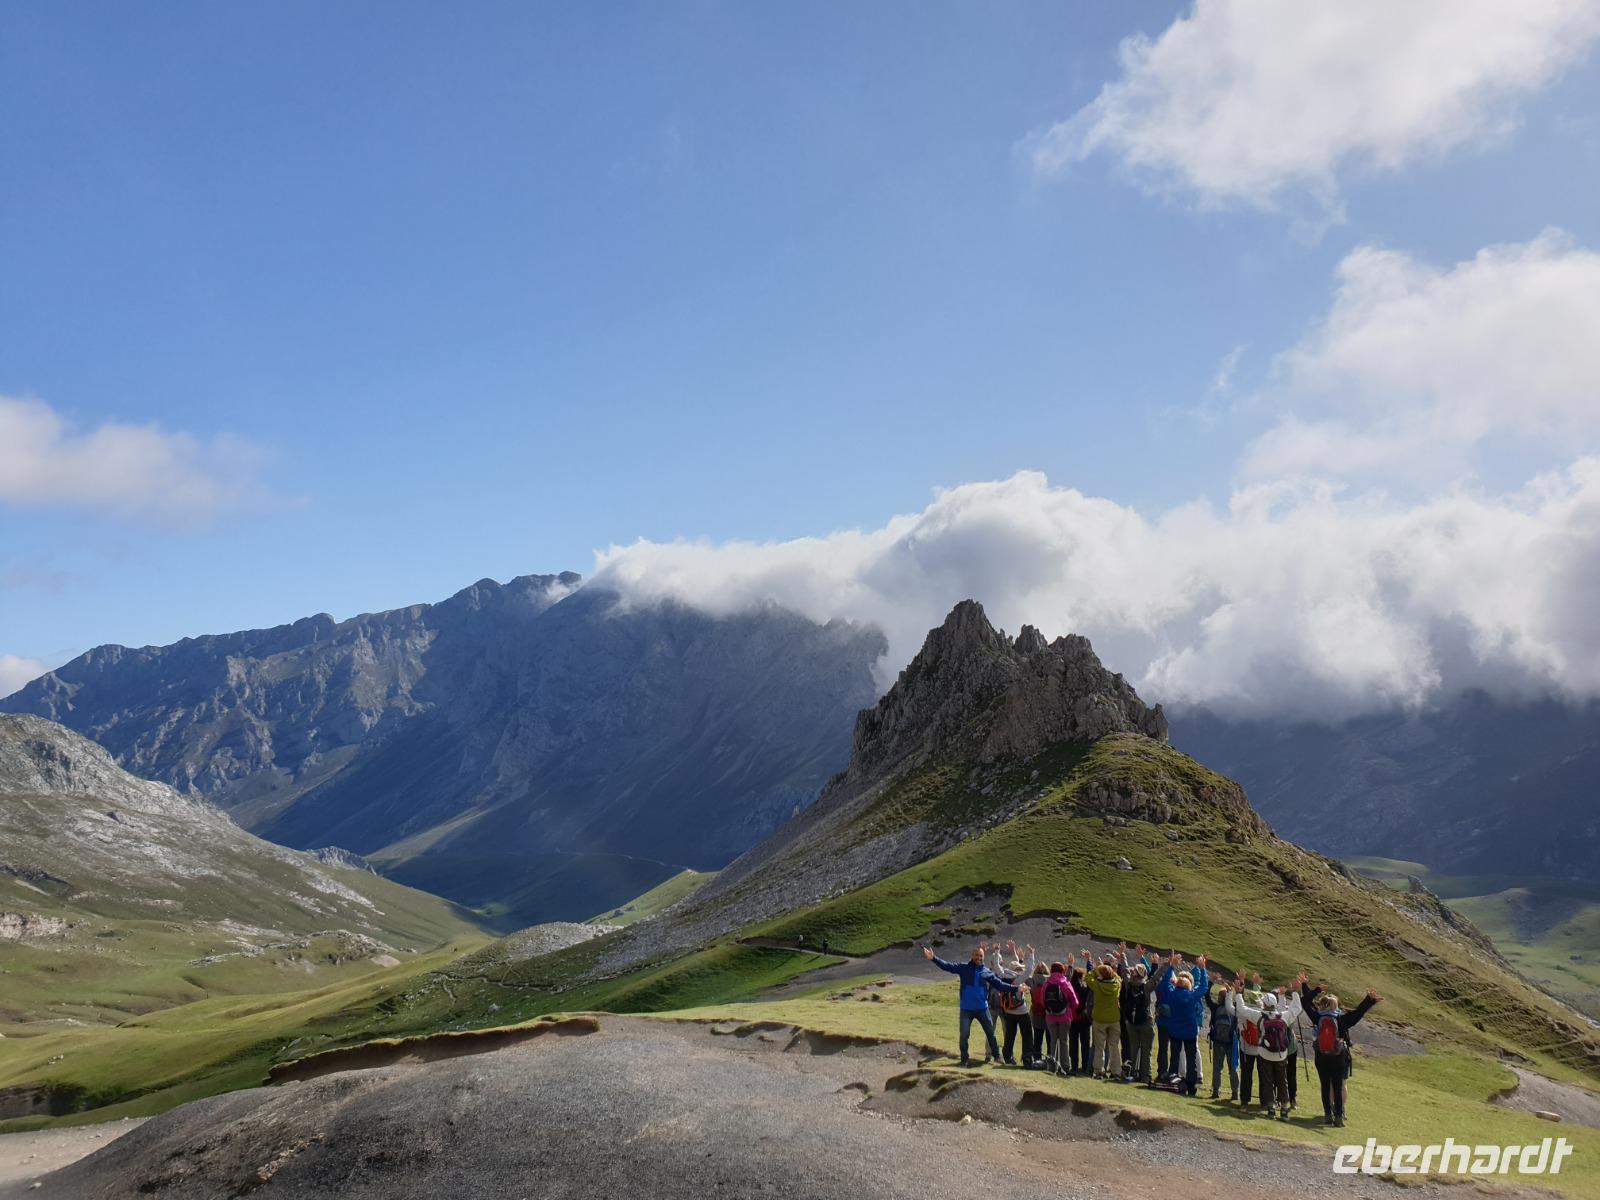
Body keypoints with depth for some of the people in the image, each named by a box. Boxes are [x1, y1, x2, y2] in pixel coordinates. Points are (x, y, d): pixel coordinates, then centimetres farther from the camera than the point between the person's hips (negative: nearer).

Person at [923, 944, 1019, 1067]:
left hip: (982, 1008, 1)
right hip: (966, 1009, -1)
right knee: (964, 1035, 4)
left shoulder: (987, 972, 1)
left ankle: (996, 1056, 25)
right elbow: (947, 966, -14)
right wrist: (933, 958, -29)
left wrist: (1015, 988, -9)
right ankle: (965, 1059, 19)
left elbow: (1000, 984, 2)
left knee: (990, 1032, 10)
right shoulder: (963, 968, -5)